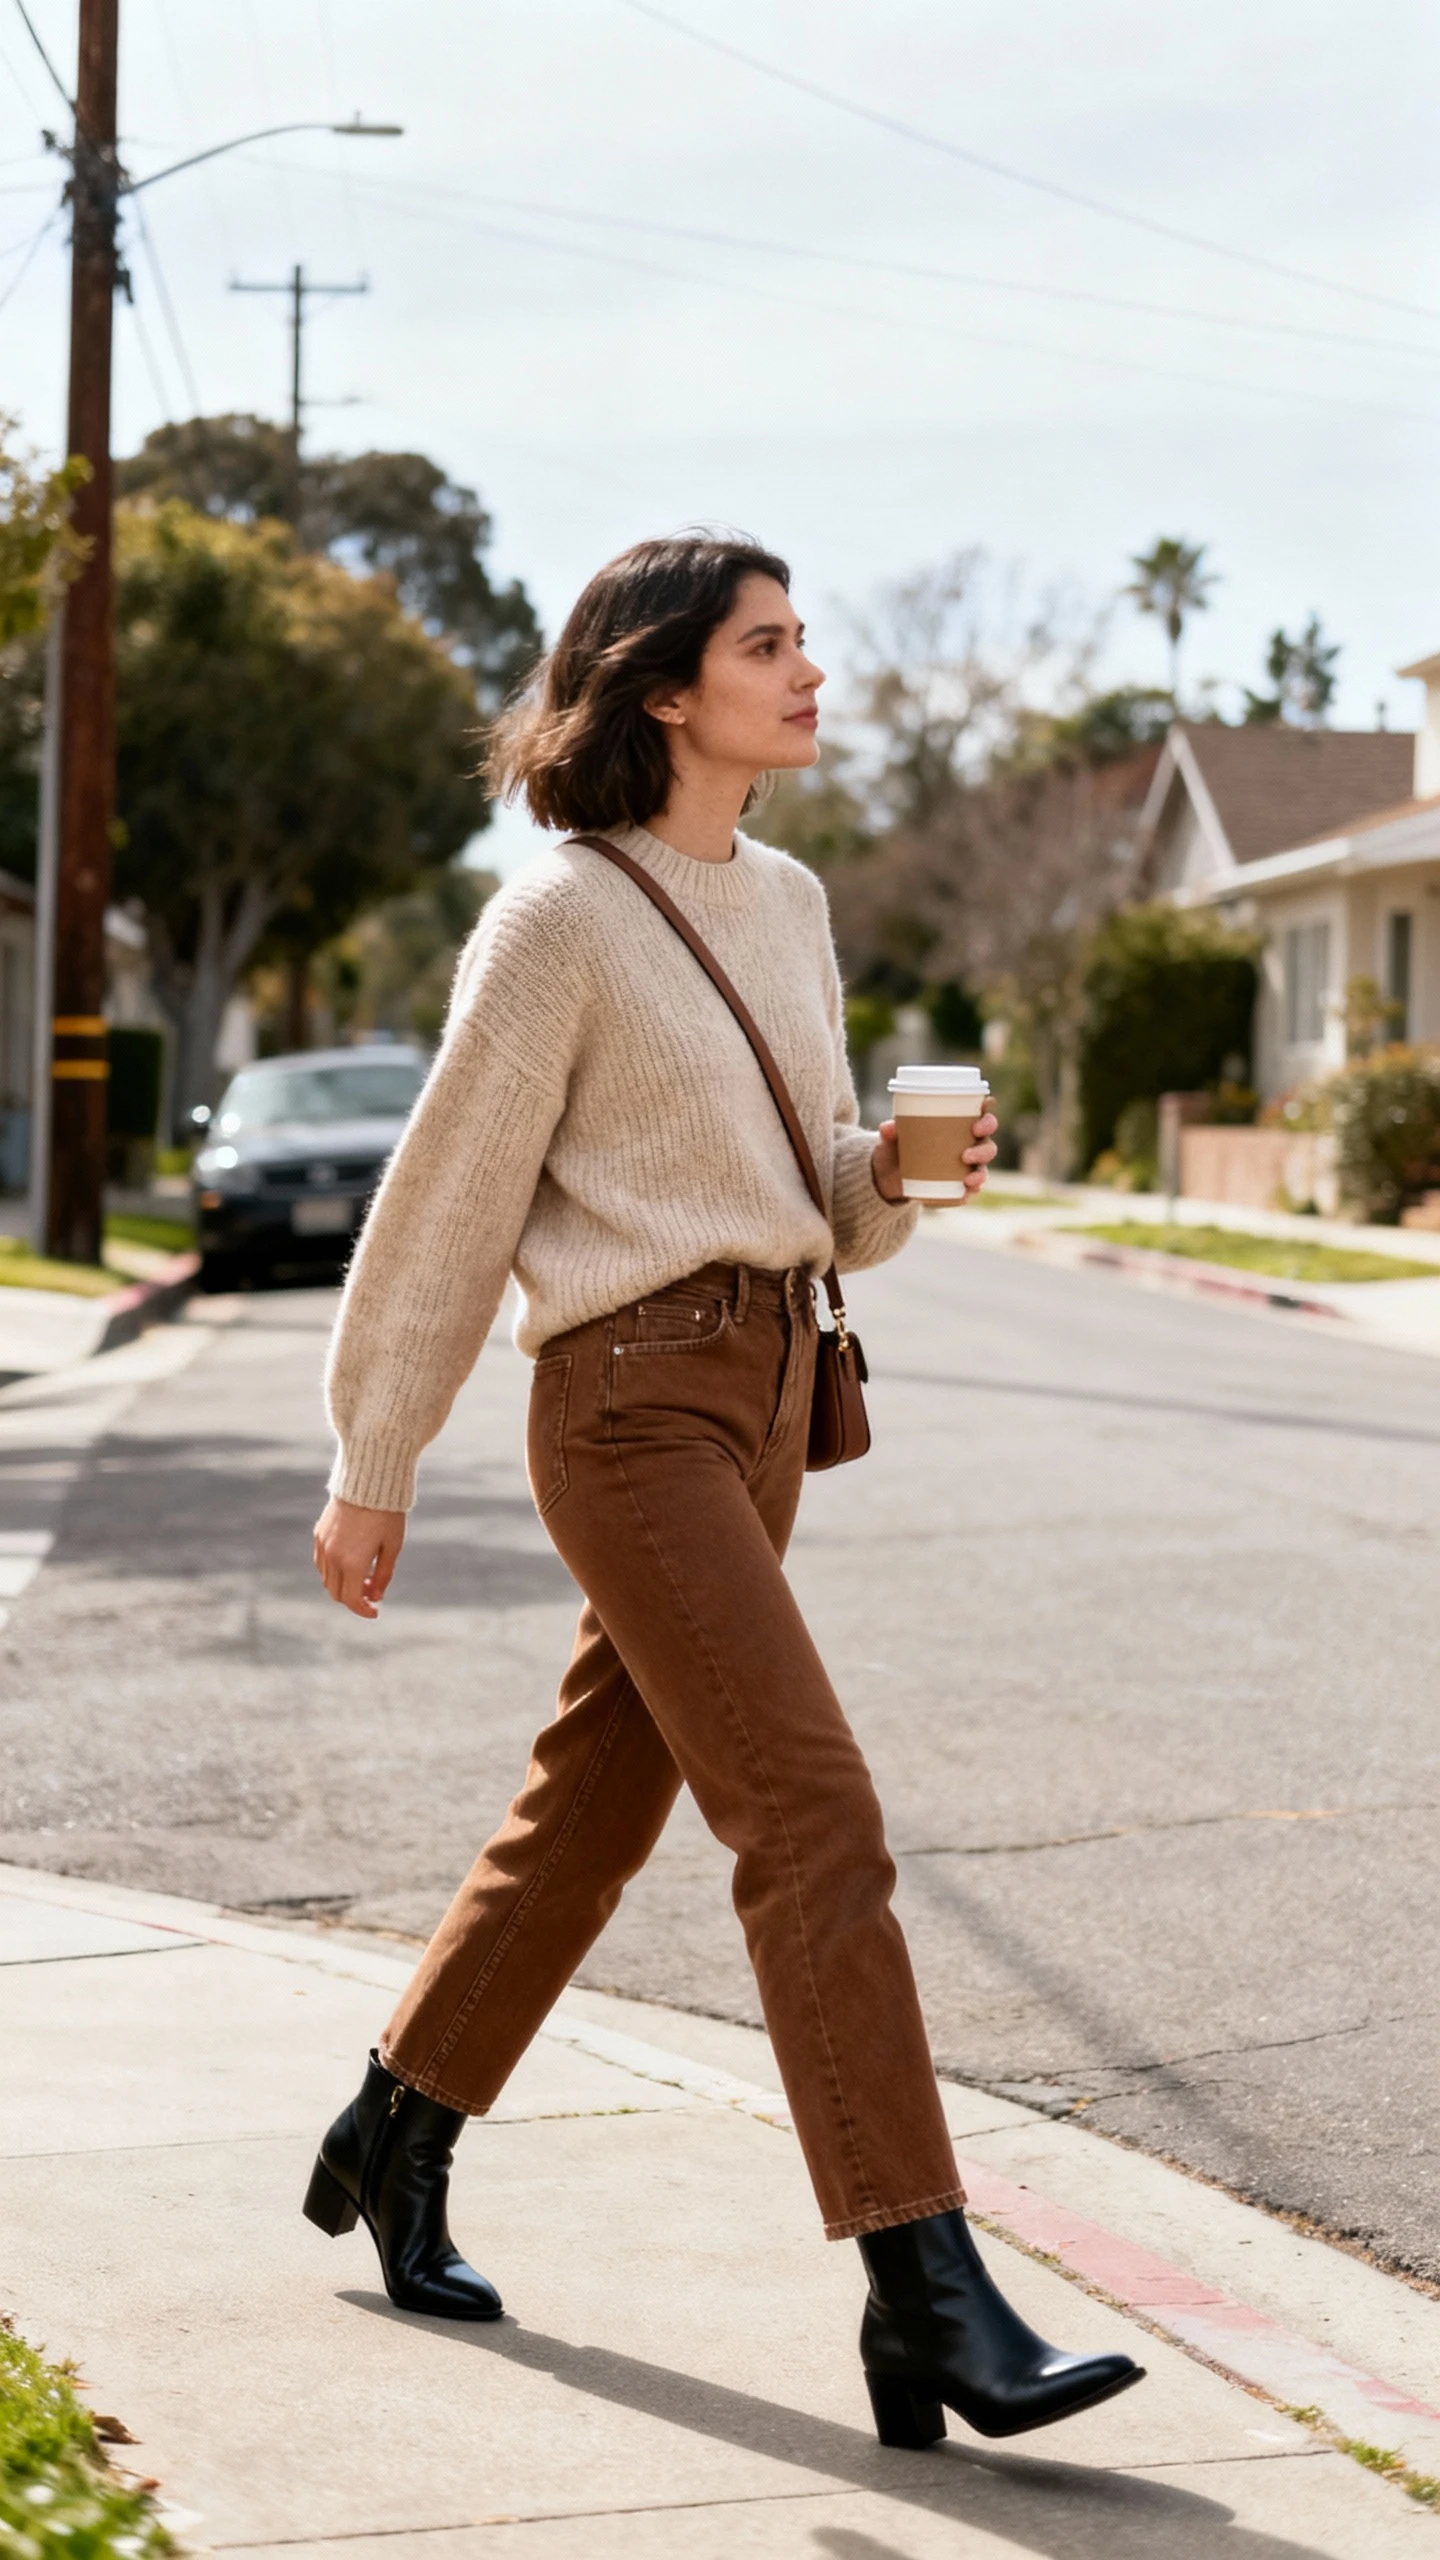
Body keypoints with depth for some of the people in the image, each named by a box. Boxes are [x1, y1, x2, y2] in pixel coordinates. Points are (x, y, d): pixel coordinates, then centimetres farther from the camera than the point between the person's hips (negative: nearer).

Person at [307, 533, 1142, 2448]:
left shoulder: (790, 903, 13)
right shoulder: (558, 920, -10)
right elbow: (448, 1205, -6)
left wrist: (897, 1173, -4)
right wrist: (372, 1468, -2)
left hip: (770, 1382, 8)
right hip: (631, 1395, -8)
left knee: (599, 1798, 15)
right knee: (815, 1817, -14)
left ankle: (393, 2143, 34)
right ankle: (924, 2296, -14)